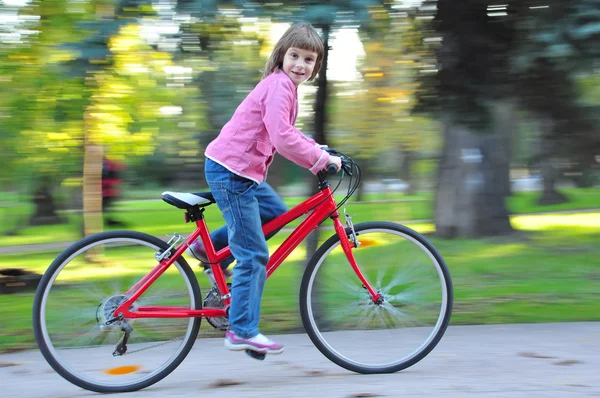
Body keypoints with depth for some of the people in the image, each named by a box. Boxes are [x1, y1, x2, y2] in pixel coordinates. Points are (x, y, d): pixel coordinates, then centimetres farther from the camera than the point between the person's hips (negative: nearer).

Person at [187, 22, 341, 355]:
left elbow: (288, 134, 26)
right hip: (231, 171, -10)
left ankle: (209, 247, 24)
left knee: (277, 213, 25)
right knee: (254, 255, -6)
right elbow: (282, 138, -27)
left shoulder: (284, 85, 15)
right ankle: (243, 332, -1)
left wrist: (319, 152, 14)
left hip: (242, 170, 10)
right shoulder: (279, 85, -17)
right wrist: (321, 159, -20)